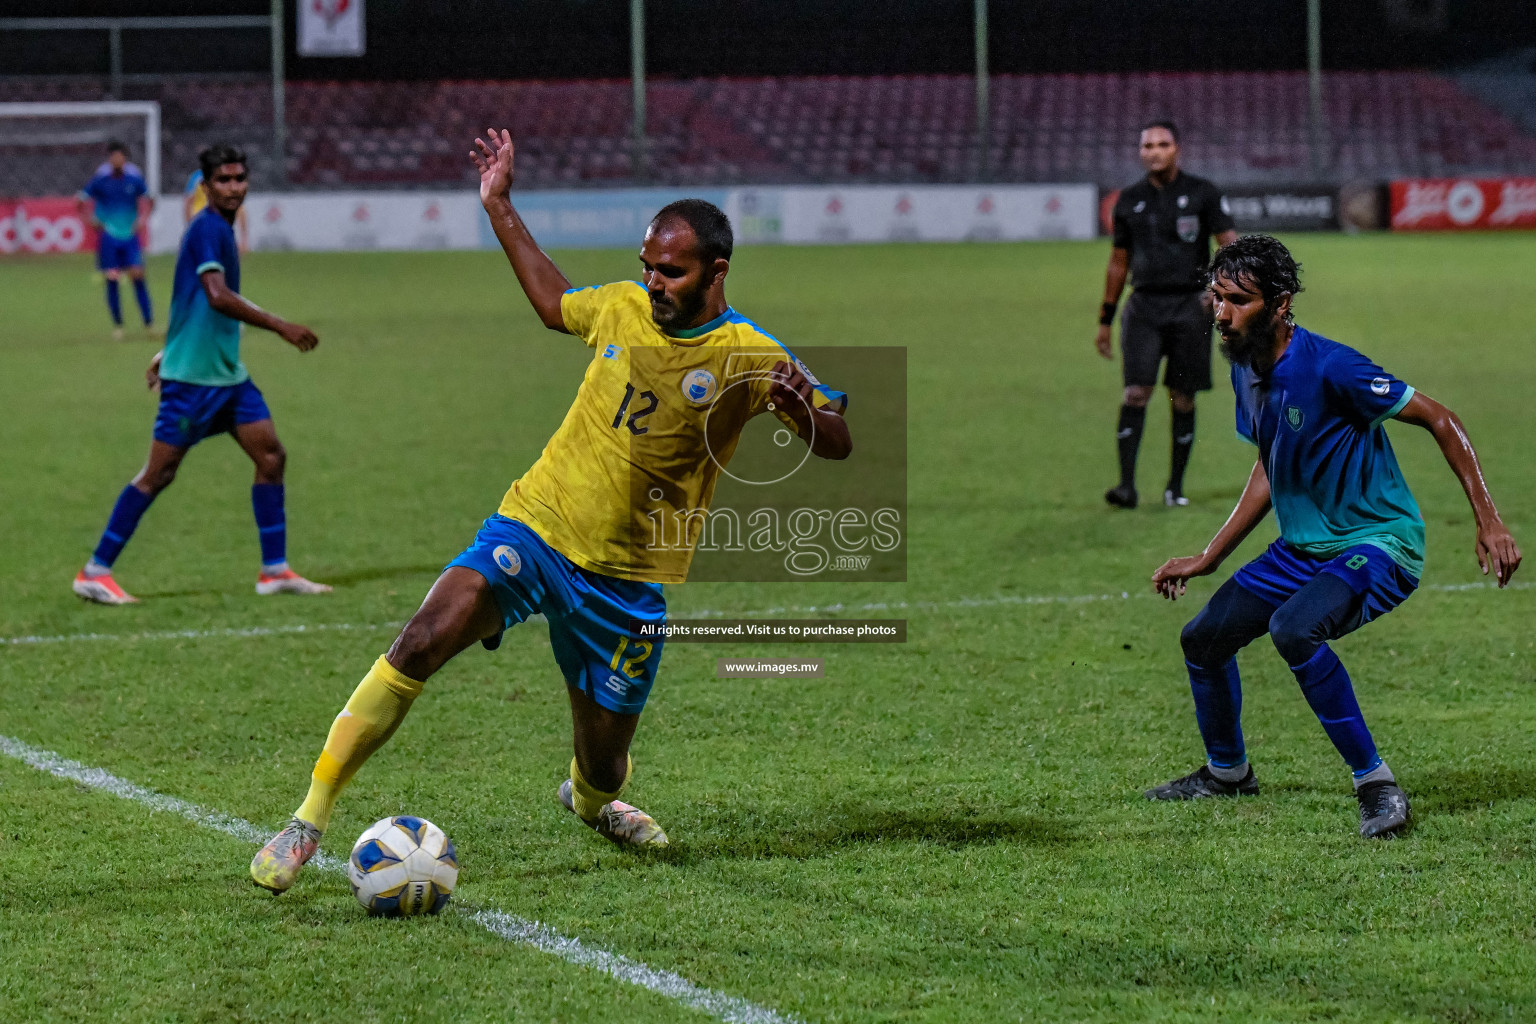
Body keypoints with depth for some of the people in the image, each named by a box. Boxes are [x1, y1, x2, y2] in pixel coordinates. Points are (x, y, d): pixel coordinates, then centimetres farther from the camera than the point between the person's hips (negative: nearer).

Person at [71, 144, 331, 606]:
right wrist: (281, 326, -28)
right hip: (192, 376, -9)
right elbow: (217, 296, -28)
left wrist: (168, 352, 31)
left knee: (271, 455, 3)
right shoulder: (208, 227, -15)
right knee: (159, 473, -6)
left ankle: (274, 570, 9)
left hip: (227, 373, 9)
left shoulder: (220, 229, 15)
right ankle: (95, 572, 1)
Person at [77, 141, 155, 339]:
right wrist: (93, 220, -7)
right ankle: (117, 325, 11)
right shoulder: (100, 178, -3)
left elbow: (147, 200, 14)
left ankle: (149, 322, -3)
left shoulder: (134, 177, 0)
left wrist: (143, 217, -4)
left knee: (137, 274, -10)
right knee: (112, 280, -2)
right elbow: (81, 202, 7)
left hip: (130, 234, 1)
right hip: (108, 235, -1)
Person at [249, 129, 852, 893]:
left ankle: (590, 799, 48)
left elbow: (836, 445, -6)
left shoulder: (748, 357, -9)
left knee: (604, 763, 6)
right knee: (423, 641, -23)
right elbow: (555, 305, 25)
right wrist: (499, 207, 23)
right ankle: (310, 820, -18)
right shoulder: (623, 307, 2)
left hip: (627, 576, -2)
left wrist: (801, 404, -29)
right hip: (533, 525, 2)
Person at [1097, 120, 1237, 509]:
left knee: (1182, 399, 3)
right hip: (1143, 307, 2)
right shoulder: (1129, 201, 11)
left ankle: (1175, 486, 13)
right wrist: (1105, 320, 18)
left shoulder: (1203, 194, 2)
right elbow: (1118, 262, 19)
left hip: (1189, 305, -2)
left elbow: (1230, 245, -3)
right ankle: (1126, 485, -15)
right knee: (1135, 392, -12)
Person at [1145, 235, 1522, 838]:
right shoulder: (1246, 370, 1)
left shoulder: (1329, 368, -25)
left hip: (1378, 543, -9)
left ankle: (1376, 785, -22)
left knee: (1293, 629, -34)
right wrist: (1208, 559, 19)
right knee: (1202, 639, 10)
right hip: (1302, 548, 9)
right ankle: (1226, 772, 37)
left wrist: (1489, 524, -22)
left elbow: (1439, 421, -19)